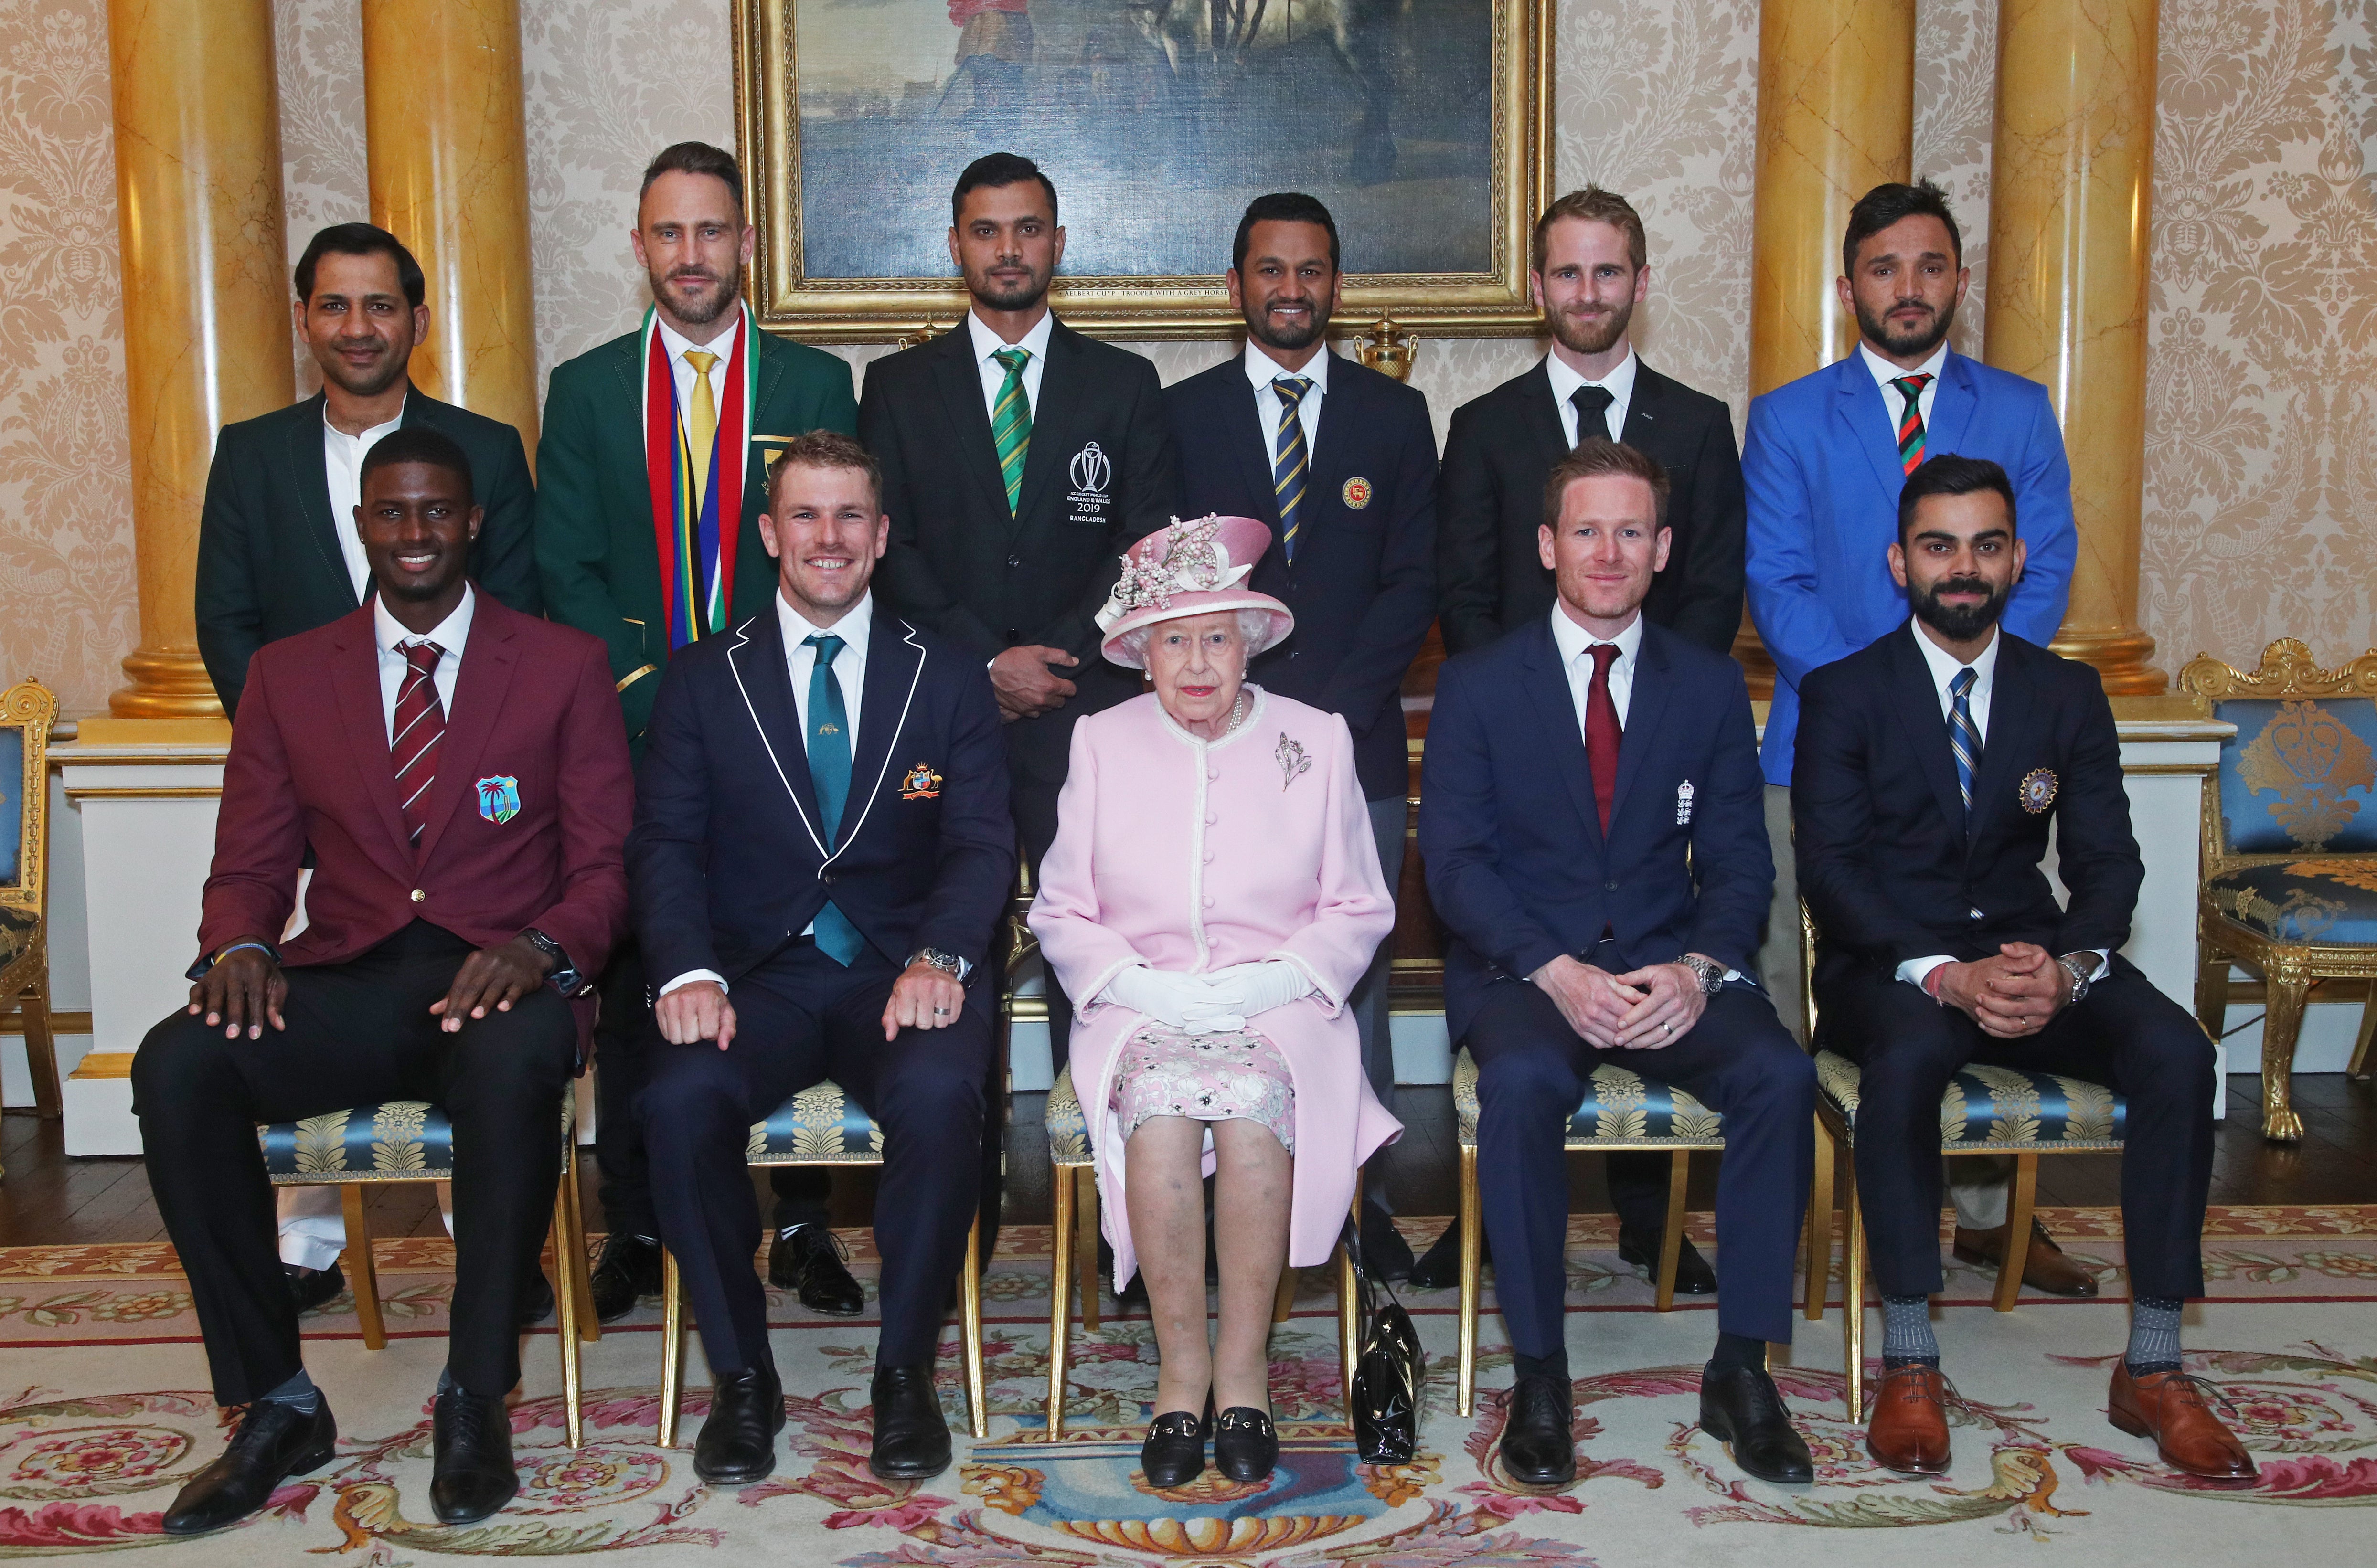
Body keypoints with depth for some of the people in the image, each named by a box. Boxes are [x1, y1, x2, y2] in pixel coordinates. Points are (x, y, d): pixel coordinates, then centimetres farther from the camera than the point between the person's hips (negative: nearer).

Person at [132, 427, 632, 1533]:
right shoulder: (287, 675, 15)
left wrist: (542, 950, -20)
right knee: (175, 1065, -27)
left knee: (519, 1057, -38)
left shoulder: (564, 666, 8)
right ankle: (275, 1407, -14)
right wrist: (240, 947, -12)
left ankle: (474, 1399, -21)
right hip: (344, 988, 3)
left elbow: (605, 867, 3)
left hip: (496, 987, -2)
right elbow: (249, 868, 13)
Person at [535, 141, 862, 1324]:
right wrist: (657, 690, -9)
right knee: (630, 985, 6)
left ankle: (802, 1226, 14)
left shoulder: (814, 383, 8)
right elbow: (566, 573, 4)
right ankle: (635, 1226, 18)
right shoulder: (585, 390, 10)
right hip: (631, 730, 1)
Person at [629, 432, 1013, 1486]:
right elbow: (666, 844, 3)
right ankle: (741, 1376, -9)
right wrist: (690, 971, -17)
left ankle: (905, 1370, -12)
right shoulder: (702, 681, 12)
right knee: (681, 1099, -30)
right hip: (757, 976, 1)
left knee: (939, 1094, -33)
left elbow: (982, 843, 1)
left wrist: (940, 958, -20)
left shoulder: (947, 681, 11)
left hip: (900, 974, 0)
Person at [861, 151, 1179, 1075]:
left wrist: (1058, 656, -7)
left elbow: (1148, 549, 6)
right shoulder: (898, 386, 12)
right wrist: (987, 661, -8)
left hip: (1086, 704, 0)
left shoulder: (1124, 385, 12)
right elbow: (891, 549, 3)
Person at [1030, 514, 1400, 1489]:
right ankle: (1181, 1372, -16)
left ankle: (1243, 1373, -17)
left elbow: (1357, 911, 10)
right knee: (1161, 1109, -32)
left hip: (1279, 1006, 0)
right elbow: (1062, 914, 10)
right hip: (1141, 1007, 1)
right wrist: (1137, 982, -8)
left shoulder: (1316, 742, 8)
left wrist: (1279, 978, -9)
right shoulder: (1101, 744, 10)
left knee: (1251, 1108, -33)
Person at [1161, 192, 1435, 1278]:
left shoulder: (1395, 415, 12)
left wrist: (1334, 709, -6)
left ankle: (1363, 1189, 11)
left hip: (1356, 740, 1)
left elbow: (1414, 585, 5)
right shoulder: (1182, 415, 10)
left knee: (1356, 971, 2)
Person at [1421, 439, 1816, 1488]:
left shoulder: (1710, 686, 9)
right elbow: (1454, 861, -5)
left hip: (1667, 968, 2)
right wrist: (1556, 972, -20)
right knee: (1522, 1080, -34)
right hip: (1517, 968, -2)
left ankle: (1740, 1371, -12)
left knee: (1779, 1074, -26)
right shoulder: (1477, 684, 3)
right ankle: (1538, 1378, -18)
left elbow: (1737, 862, 6)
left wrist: (1698, 969, -16)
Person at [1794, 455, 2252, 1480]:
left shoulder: (2068, 694, 10)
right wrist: (1941, 973, -25)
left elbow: (2107, 863, 3)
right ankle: (1909, 1364, -23)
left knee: (2175, 1050, -24)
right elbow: (1830, 868, -9)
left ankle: (2152, 1369, -13)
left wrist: (2069, 964, -20)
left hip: (2029, 954, 3)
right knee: (1909, 1053, -37)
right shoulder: (1843, 694, 0)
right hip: (1890, 965, -3)